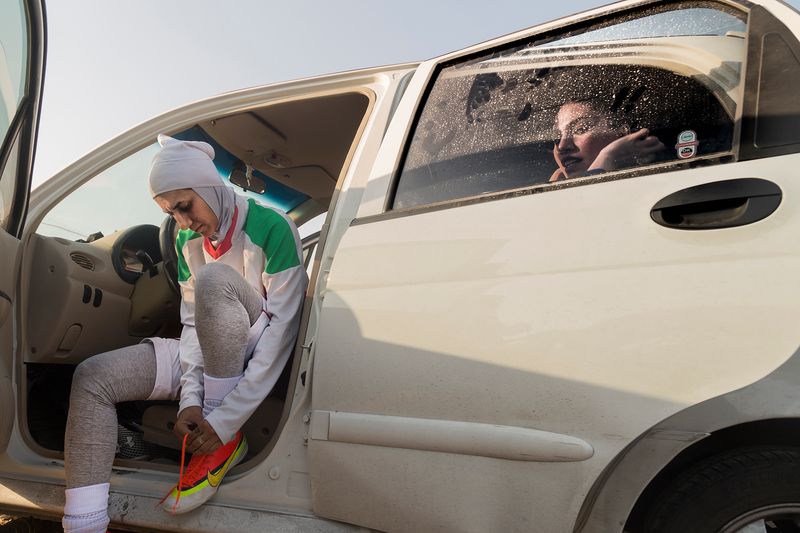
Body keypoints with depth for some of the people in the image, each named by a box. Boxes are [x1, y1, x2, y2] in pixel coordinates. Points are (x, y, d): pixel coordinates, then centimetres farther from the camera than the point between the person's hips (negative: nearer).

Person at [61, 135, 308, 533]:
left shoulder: (272, 228, -17)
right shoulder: (187, 241, 4)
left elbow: (282, 328, -22)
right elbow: (193, 321, 0)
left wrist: (225, 422, -26)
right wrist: (190, 397, -17)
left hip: (259, 359, -6)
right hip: (209, 355, 6)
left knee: (215, 279, -33)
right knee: (92, 377, -13)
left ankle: (228, 441, -20)